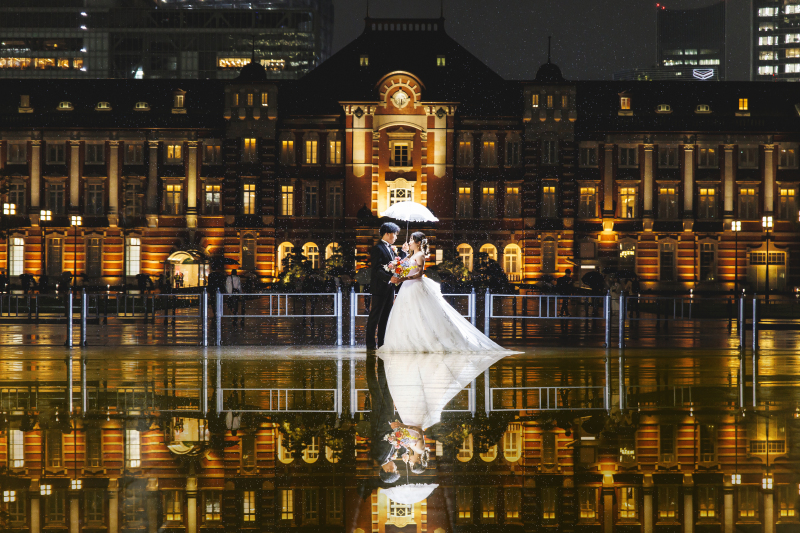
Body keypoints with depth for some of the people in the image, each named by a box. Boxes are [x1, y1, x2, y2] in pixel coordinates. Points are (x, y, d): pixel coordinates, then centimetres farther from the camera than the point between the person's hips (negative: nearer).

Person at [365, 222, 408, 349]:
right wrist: (389, 278, -30)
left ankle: (382, 343, 15)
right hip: (379, 288, -9)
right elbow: (376, 269, -20)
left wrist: (403, 252, 18)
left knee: (385, 317, 11)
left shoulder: (390, 248, 16)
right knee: (375, 317, -4)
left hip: (389, 287, 9)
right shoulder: (378, 249, -13)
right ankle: (370, 343, 0)